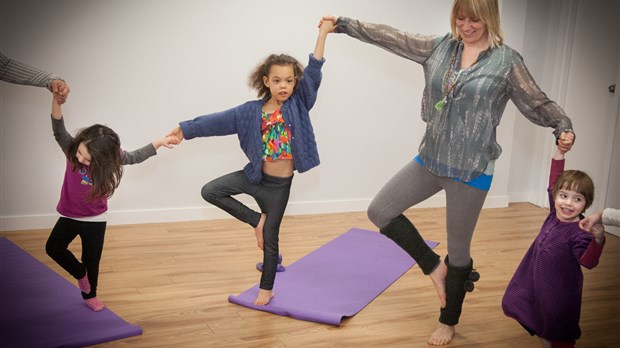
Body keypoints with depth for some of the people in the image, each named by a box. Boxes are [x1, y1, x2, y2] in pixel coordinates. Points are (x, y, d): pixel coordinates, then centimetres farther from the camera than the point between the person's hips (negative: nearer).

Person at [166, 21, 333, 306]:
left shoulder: (298, 103, -9)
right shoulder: (252, 111, -5)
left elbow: (313, 71, -15)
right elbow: (219, 120, -3)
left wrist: (323, 32, -20)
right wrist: (186, 129, -6)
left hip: (280, 184, -2)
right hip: (256, 176, 2)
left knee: (270, 237, 8)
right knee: (210, 191, -9)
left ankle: (266, 288, 28)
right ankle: (256, 219, 6)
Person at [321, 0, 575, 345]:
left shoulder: (507, 60, -8)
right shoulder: (439, 47, 3)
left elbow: (538, 103, -4)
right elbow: (392, 38, 7)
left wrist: (564, 127, -23)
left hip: (472, 170, -5)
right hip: (430, 160, 5)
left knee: (458, 251, 8)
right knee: (379, 211, 3)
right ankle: (434, 266, 20)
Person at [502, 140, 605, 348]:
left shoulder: (580, 233, -27)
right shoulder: (555, 213, -7)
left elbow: (588, 262, -31)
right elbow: (554, 181, 3)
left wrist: (598, 240, -48)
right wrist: (560, 152, 1)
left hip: (560, 292, -7)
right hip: (537, 283, 7)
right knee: (542, 329, 23)